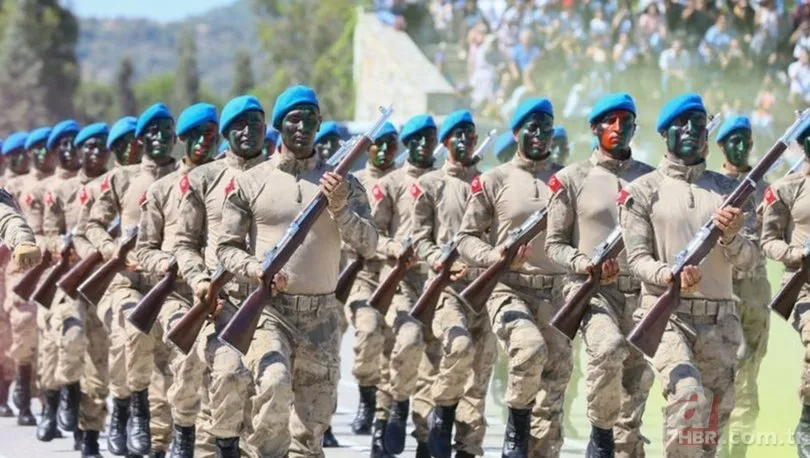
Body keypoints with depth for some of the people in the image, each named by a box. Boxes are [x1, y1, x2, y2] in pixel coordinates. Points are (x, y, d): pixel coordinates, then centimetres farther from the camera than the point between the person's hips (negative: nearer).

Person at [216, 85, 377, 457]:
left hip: (321, 314, 2)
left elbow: (368, 246, 1)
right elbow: (227, 247, 6)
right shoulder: (250, 183, 6)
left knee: (312, 425, 3)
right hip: (270, 309, -2)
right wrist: (256, 269, -14)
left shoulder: (342, 183, 9)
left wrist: (340, 207, -15)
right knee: (275, 384, -29)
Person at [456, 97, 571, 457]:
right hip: (508, 289, -3)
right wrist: (496, 257, -14)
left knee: (553, 387, 1)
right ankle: (516, 422, -6)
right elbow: (466, 237, 5)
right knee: (530, 348, -31)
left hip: (555, 295, 4)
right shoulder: (494, 181, 4)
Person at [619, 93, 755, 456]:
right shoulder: (644, 191, 3)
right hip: (666, 316, -4)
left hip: (719, 320, 4)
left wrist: (731, 237, -17)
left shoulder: (727, 190, 12)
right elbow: (637, 259, -3)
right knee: (689, 396, -27)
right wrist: (670, 275, -23)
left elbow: (747, 260, 5)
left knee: (715, 413, 6)